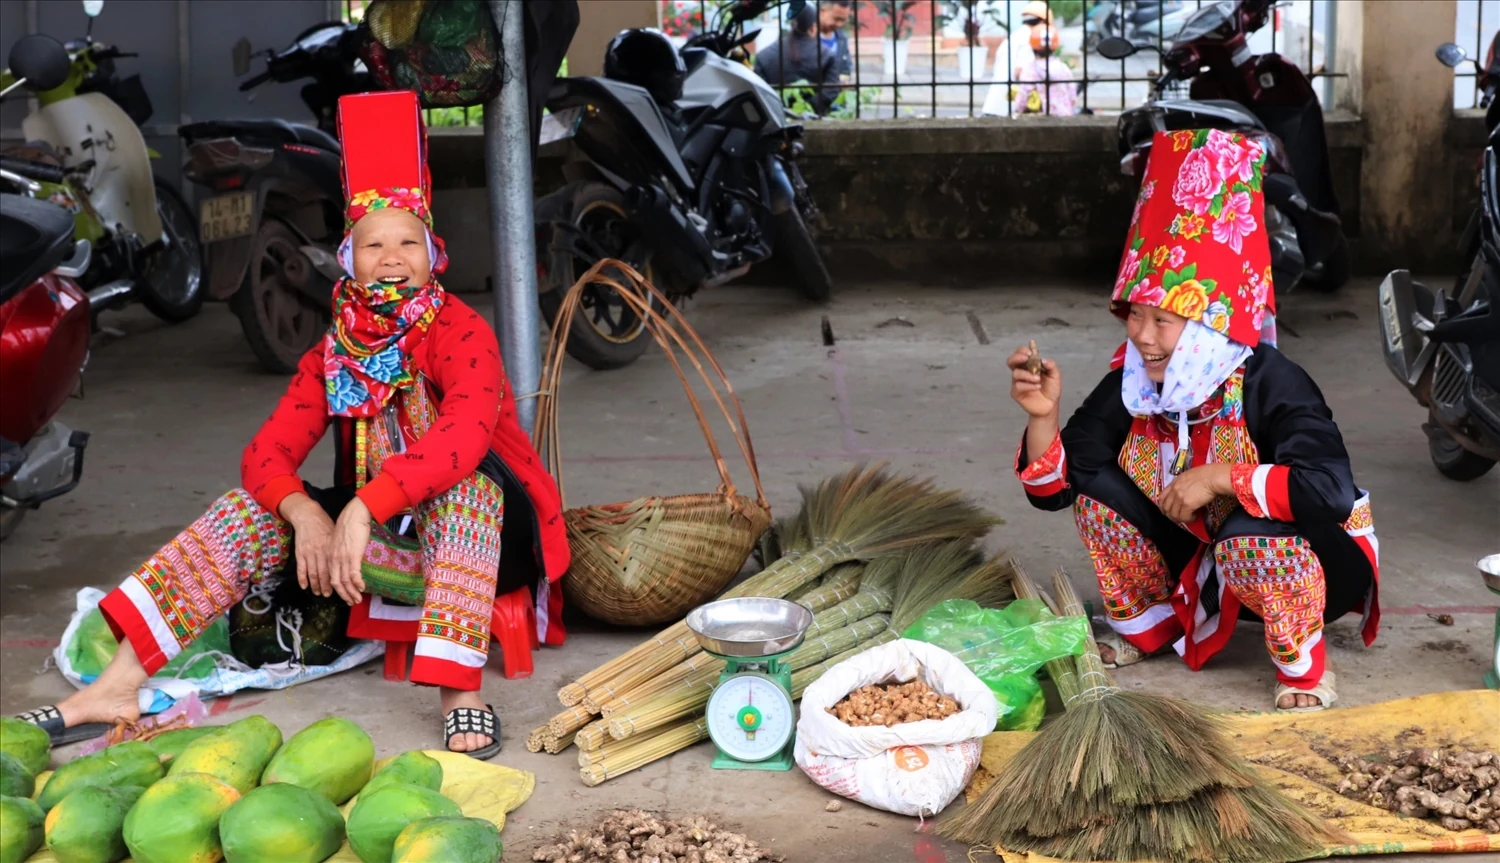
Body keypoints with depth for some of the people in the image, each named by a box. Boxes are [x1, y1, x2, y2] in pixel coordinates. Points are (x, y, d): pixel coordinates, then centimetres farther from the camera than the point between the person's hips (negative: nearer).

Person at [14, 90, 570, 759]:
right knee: (254, 508, -12)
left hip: (474, 532, -5)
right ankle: (116, 687, -20)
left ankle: (461, 695, -45)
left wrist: (365, 507, -43)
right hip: (384, 537, 5)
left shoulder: (459, 332, -14)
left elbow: (465, 435, -33)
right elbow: (267, 454, -5)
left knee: (465, 479, -36)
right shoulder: (334, 353, 4)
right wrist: (305, 514, -27)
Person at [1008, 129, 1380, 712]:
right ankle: (1147, 627, 13)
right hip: (1204, 562, 6)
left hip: (1313, 567, -6)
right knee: (1096, 487, -9)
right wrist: (1043, 416, -27)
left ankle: (1304, 669, -9)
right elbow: (1053, 489, -9)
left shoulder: (1270, 384, -27)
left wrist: (1219, 477, -36)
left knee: (1250, 534, -38)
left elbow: (1333, 491, -41)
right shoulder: (1130, 385, -11)